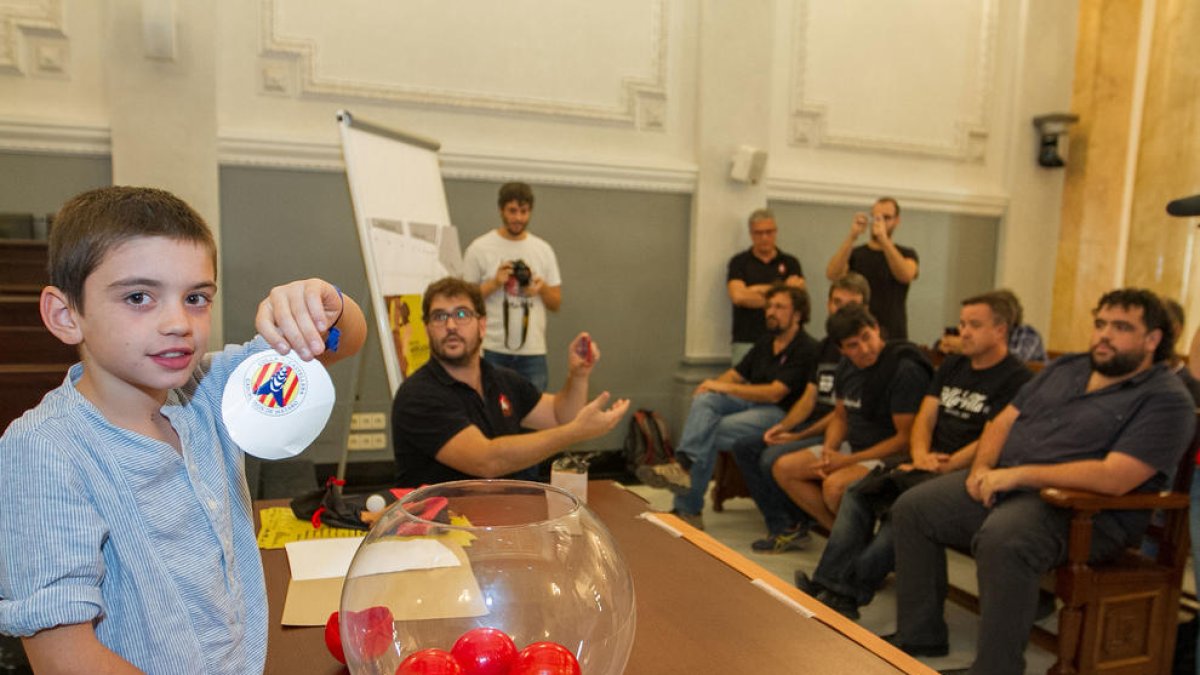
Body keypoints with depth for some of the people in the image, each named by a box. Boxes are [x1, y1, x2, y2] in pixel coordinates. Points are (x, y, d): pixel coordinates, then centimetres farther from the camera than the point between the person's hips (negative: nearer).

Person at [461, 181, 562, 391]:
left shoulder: (543, 250, 11)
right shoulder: (479, 248, 0)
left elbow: (556, 303, 13)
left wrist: (542, 287, -6)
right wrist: (495, 282, -13)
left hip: (534, 351, 3)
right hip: (492, 350, -3)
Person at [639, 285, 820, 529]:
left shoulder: (805, 349, -8)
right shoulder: (766, 342, 20)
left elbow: (774, 393, -17)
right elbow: (737, 373, 22)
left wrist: (724, 387, -14)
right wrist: (714, 385, -3)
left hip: (780, 413, -7)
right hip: (752, 403, 7)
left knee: (712, 432, -25)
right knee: (705, 400, -22)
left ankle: (687, 508, -20)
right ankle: (685, 464, -42)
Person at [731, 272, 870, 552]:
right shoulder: (825, 346, 16)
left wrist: (800, 436, -16)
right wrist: (783, 426, -3)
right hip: (811, 427, 9)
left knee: (773, 458, -26)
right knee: (744, 448, 0)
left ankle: (796, 526, -1)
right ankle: (780, 526, -4)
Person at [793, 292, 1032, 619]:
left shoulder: (1016, 378, -4)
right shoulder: (952, 366, 20)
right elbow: (925, 417, 12)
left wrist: (948, 465, -20)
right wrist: (921, 454, -8)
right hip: (931, 463, 8)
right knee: (857, 493, -12)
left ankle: (851, 591, -29)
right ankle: (830, 584, -22)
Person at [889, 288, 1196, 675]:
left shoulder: (1166, 400, -8)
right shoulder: (1065, 368, 16)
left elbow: (1114, 477, -22)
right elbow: (1004, 421, 16)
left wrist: (1018, 474, -21)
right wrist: (982, 467, -4)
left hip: (1082, 510, -8)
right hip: (1004, 485, 8)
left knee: (1001, 540, -37)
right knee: (911, 509, -5)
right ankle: (919, 636, 6)